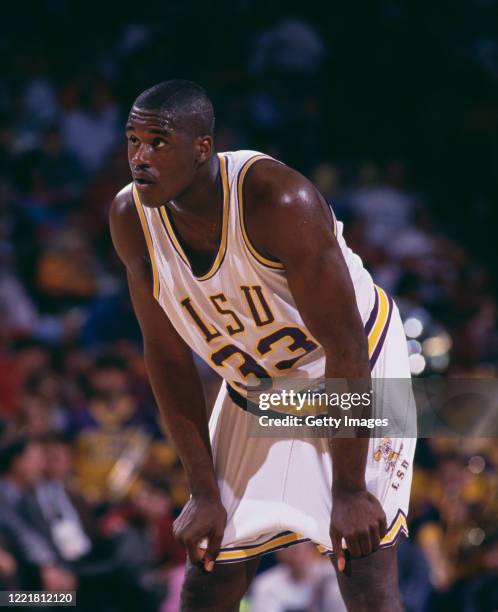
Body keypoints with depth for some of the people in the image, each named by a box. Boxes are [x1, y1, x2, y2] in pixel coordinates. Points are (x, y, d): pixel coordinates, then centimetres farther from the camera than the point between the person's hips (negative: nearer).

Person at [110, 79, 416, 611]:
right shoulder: (131, 218, -15)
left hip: (356, 372, -5)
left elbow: (345, 347, -27)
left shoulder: (279, 201, -32)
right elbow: (167, 357, -5)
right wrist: (205, 493, -7)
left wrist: (349, 490, -25)